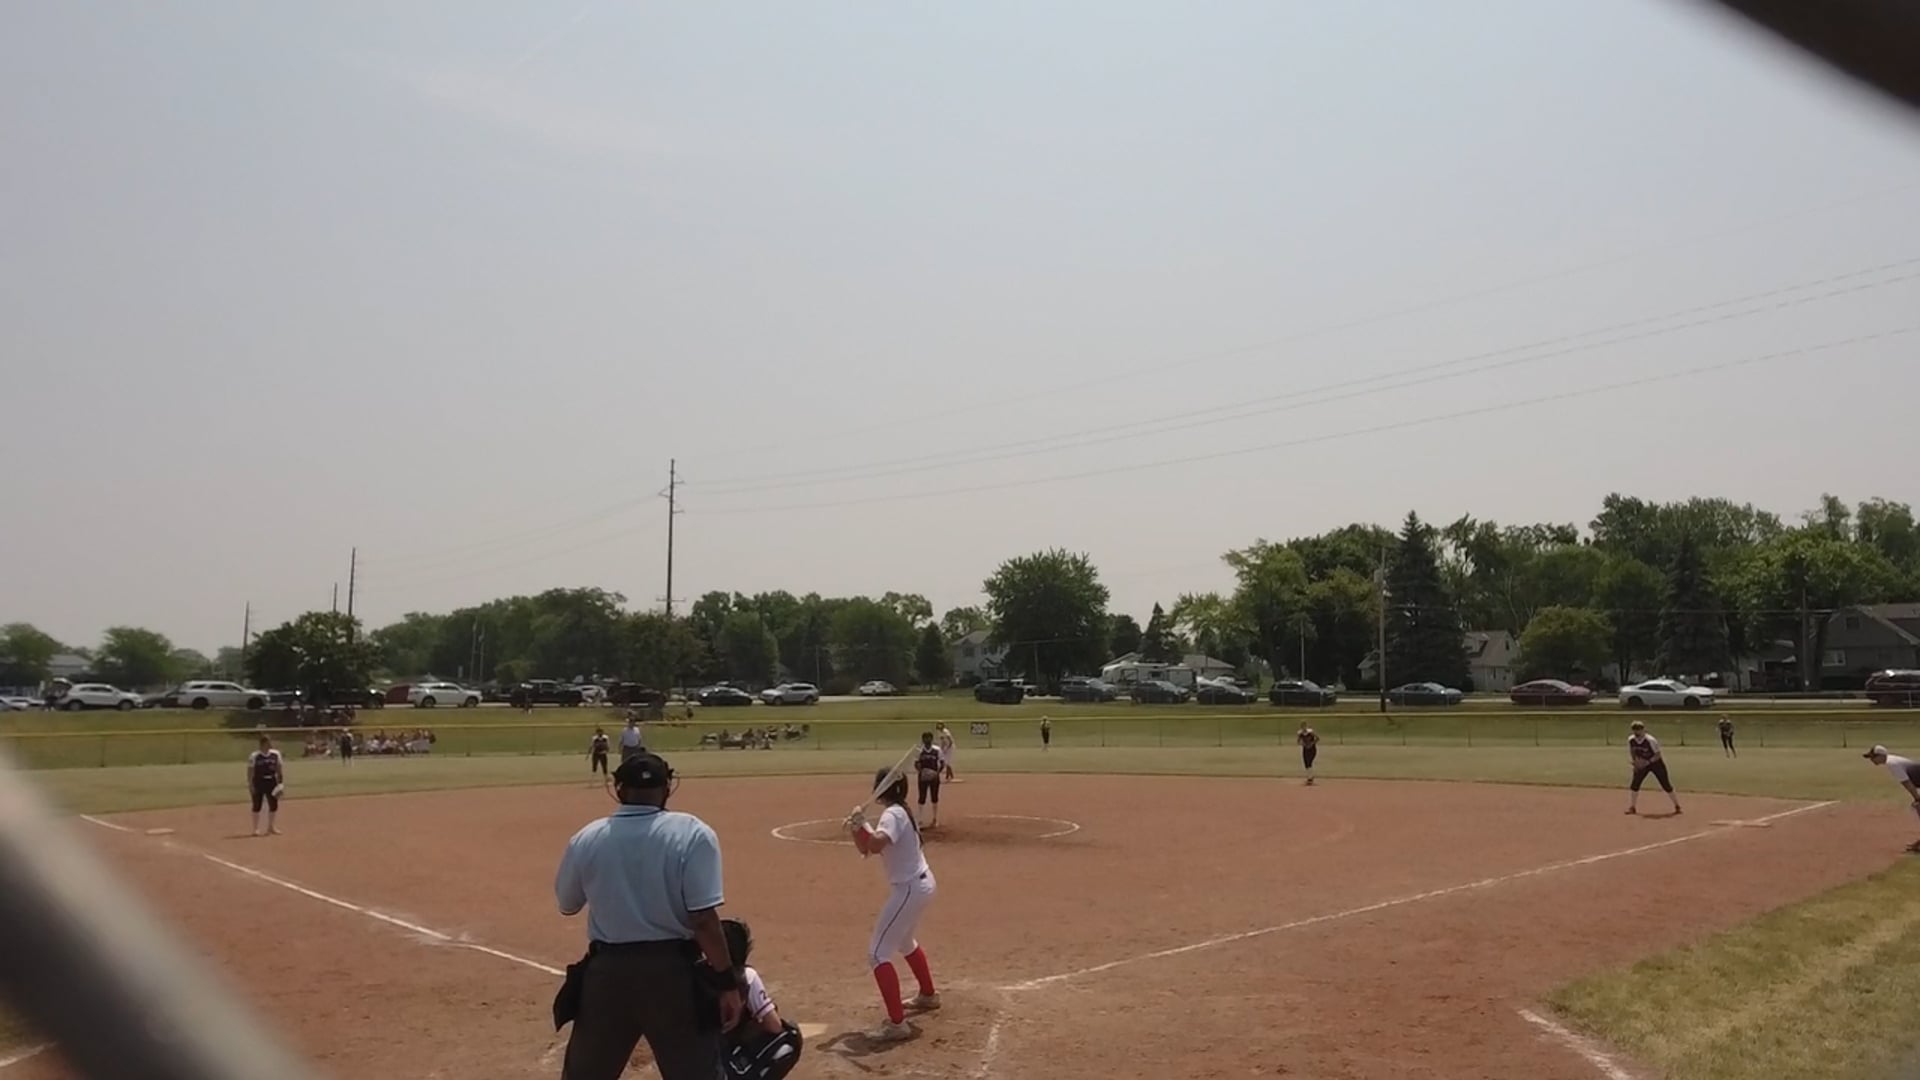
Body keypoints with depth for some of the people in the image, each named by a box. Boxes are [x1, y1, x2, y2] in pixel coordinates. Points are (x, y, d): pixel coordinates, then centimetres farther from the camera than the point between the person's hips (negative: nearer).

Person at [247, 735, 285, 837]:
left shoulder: (276, 754, 3)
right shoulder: (254, 756, -10)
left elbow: (279, 768, 8)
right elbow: (250, 771, -8)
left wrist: (281, 782, 4)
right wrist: (250, 785, -12)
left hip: (271, 782, 5)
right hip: (258, 782, -5)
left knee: (274, 805, 7)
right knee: (257, 805, 1)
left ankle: (271, 827, 22)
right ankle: (256, 828, 10)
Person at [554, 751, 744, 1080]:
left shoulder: (586, 839, -2)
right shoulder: (692, 834, -11)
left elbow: (567, 904, 14)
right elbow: (703, 919, -16)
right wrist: (727, 982, -10)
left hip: (607, 970, 3)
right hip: (673, 970, -2)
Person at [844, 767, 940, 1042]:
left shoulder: (892, 815, -19)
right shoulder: (900, 812, 11)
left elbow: (875, 845, -39)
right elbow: (866, 849, 12)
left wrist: (861, 823, -26)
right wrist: (856, 828, -5)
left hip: (910, 889, -10)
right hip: (921, 884, 10)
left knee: (877, 953, -9)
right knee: (904, 941, 33)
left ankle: (896, 1023, -12)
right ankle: (928, 995, 50)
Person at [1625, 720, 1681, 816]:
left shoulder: (1650, 740, -27)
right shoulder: (1631, 740, -11)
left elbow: (1658, 754, -20)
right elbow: (1632, 753, 6)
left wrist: (1647, 762, -31)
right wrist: (1635, 763, -7)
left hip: (1655, 763, -5)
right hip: (1642, 764, 5)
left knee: (1666, 785, -4)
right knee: (1634, 784, -3)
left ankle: (1677, 806, 8)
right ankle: (1632, 807, 7)